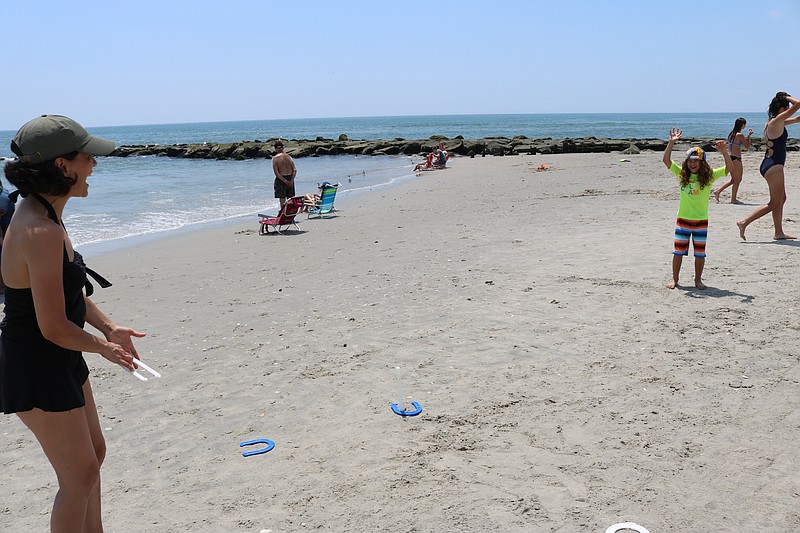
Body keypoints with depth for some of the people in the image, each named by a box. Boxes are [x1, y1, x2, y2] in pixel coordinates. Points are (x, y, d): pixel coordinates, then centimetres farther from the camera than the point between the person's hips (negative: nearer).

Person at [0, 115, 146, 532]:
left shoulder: (40, 212, 3)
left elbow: (72, 292, 13)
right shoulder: (40, 231, -29)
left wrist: (109, 328, 2)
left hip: (61, 360, 10)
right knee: (80, 475, 5)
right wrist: (103, 347, -9)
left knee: (93, 452, 23)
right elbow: (54, 327, -26)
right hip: (36, 368, -10)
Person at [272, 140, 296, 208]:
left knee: (282, 198, 0)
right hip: (290, 178, 4)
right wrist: (291, 180, -6)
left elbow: (276, 172, -14)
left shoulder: (275, 158, -8)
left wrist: (285, 181, -14)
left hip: (281, 179, -4)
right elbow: (294, 170, -1)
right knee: (290, 199, 11)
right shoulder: (289, 156, 5)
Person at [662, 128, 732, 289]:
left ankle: (698, 279, 22)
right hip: (683, 220, 1)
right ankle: (674, 278, 20)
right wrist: (671, 142, -21)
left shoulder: (709, 176, -4)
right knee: (678, 251, 7)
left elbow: (728, 167, -13)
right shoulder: (682, 174, -2)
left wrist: (724, 152, -28)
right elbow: (666, 160, -9)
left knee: (700, 252, 8)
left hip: (701, 221, -1)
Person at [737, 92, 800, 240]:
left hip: (770, 165, 10)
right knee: (775, 203, -5)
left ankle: (779, 233, 19)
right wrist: (788, 97, -1)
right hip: (774, 166, -10)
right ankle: (744, 222, -8)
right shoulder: (776, 121, -14)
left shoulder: (774, 122, 14)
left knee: (781, 199, 15)